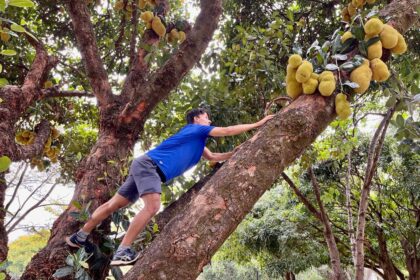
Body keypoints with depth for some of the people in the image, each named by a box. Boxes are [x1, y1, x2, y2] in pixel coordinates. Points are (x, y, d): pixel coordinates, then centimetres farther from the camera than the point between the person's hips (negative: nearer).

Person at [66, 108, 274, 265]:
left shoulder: (198, 142, 25)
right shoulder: (196, 129, 0)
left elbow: (213, 157, 27)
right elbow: (228, 131, -2)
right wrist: (258, 124, 3)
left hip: (147, 168, 10)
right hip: (148, 164, -10)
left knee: (115, 204, 12)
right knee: (153, 206, -25)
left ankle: (79, 237, 21)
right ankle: (122, 252, -24)